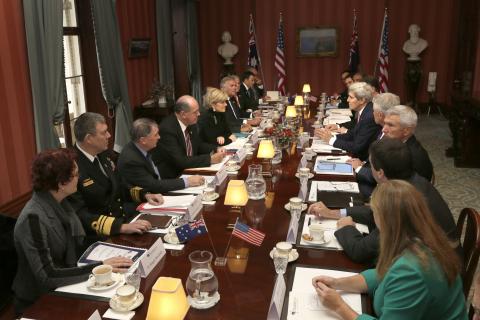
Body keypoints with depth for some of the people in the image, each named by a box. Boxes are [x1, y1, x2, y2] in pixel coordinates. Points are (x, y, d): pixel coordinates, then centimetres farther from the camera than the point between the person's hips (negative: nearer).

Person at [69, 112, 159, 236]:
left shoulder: (102, 154, 4)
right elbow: (80, 215, -23)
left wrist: (145, 195, 1)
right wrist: (121, 226, -33)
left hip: (124, 217, 8)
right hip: (101, 235, -8)